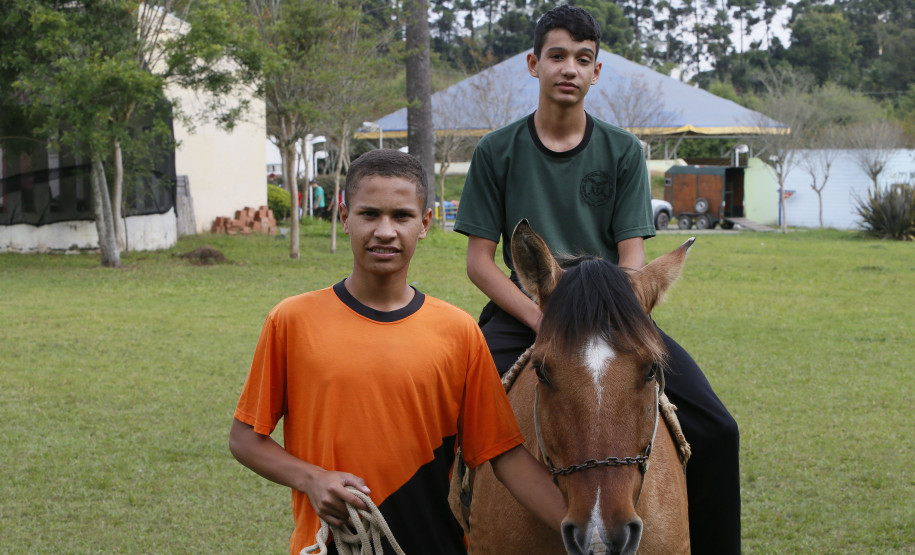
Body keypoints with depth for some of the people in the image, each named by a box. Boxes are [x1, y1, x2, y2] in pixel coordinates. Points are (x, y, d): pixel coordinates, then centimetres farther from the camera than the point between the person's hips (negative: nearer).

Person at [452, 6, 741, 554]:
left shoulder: (623, 152, 6)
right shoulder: (497, 152, 4)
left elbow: (632, 255, 2)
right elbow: (480, 260, 1)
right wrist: (541, 318, -15)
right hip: (523, 313, -1)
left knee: (715, 430, -16)